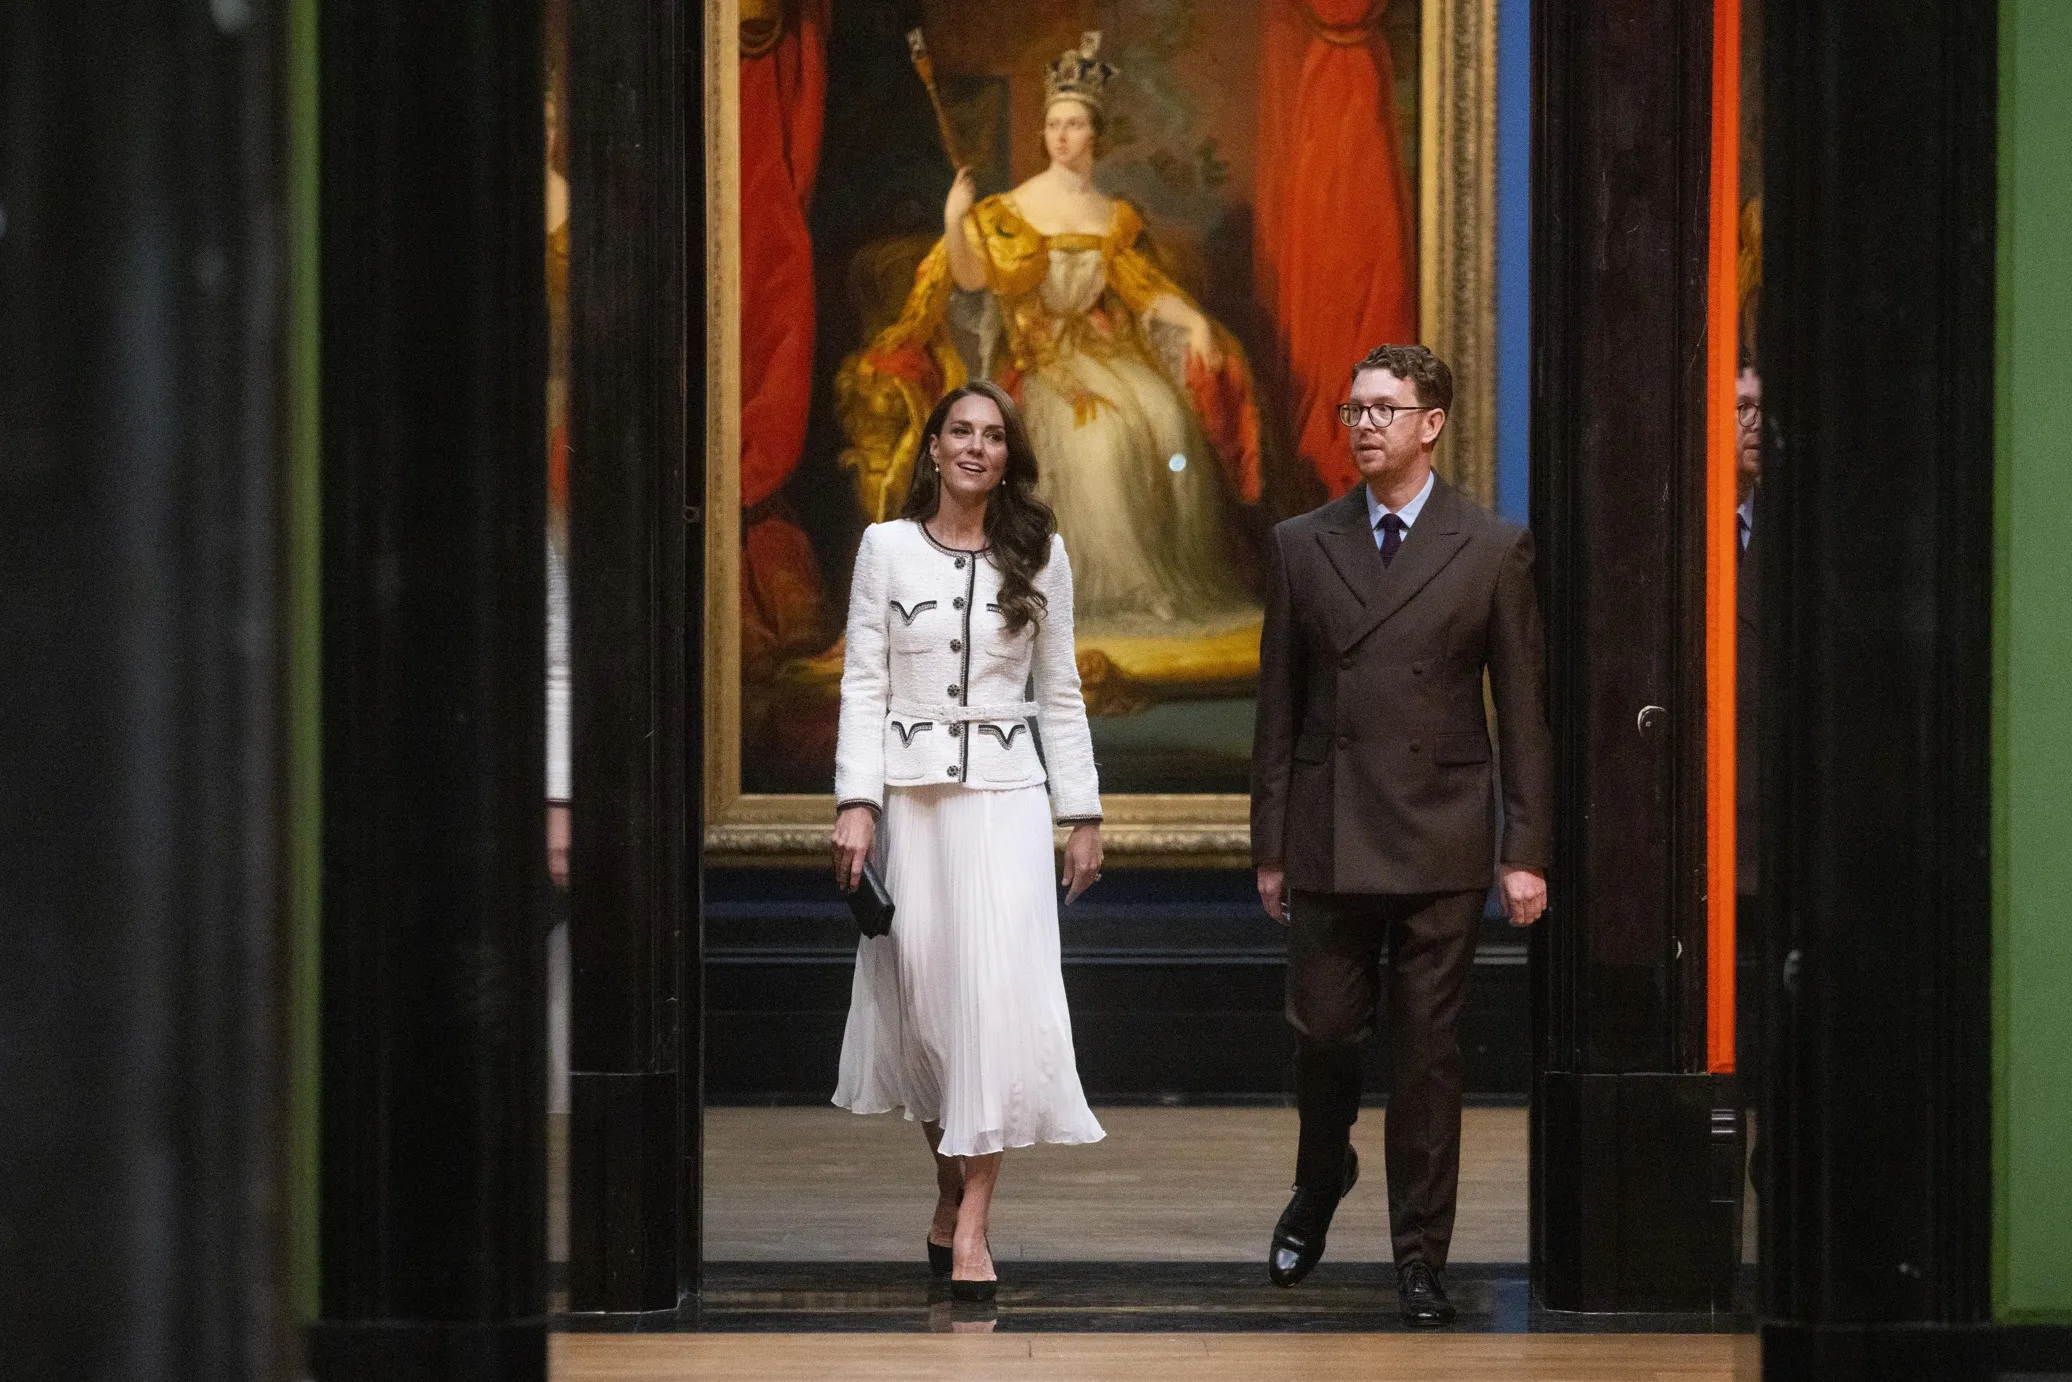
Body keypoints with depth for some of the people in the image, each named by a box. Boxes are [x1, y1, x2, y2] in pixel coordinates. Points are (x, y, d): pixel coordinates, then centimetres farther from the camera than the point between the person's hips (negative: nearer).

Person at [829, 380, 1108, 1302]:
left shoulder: (1040, 556, 6)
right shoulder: (888, 548, 4)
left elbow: (1059, 693, 10)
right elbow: (863, 682, 1)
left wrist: (1081, 813, 8)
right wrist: (855, 803, -8)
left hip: (1005, 792, 0)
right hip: (909, 792, 0)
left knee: (997, 990, -11)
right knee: (916, 991, 4)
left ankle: (970, 1228, -13)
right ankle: (950, 1184, 25)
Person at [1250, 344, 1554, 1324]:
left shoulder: (1494, 550, 2)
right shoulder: (1301, 546, 7)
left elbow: (1522, 711, 2)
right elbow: (1278, 706, 8)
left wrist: (1526, 853, -3)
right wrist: (1270, 846, 5)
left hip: (1442, 842, -1)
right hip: (1328, 839, 2)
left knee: (1427, 1054, 1)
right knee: (1321, 1032, 4)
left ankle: (1420, 1255, 10)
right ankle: (1320, 1180, 34)